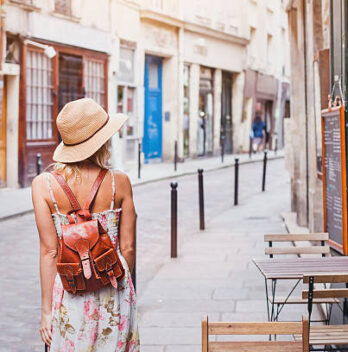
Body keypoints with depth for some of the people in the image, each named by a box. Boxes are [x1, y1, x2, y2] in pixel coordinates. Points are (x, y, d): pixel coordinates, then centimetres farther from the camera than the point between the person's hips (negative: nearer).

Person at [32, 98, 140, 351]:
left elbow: (49, 251, -8)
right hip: (115, 292, 0)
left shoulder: (43, 184, -8)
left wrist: (47, 309, -1)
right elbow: (127, 247, -1)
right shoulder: (120, 183, -7)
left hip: (69, 292, 0)